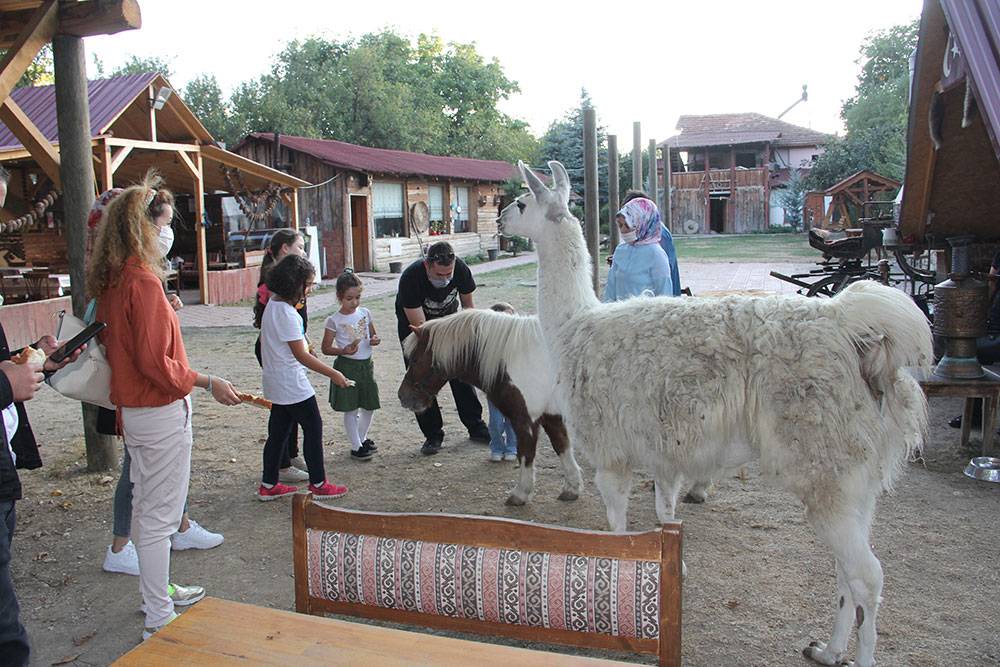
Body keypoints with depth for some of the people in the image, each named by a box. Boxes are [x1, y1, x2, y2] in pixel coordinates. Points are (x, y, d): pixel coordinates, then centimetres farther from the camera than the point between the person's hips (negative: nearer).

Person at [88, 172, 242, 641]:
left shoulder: (111, 280, 6)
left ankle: (157, 590, 38)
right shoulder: (144, 281, -22)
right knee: (159, 515, 0)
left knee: (146, 505, 21)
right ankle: (159, 620, 11)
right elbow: (156, 362, -22)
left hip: (132, 406, 10)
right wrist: (207, 382, -14)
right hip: (161, 412, -10)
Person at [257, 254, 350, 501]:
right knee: (313, 427, 1)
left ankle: (268, 485, 21)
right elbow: (301, 356, -21)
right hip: (292, 383, -9)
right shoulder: (286, 313, -22)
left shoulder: (272, 304, 7)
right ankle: (318, 484, 9)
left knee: (278, 431, 14)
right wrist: (333, 374, -18)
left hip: (275, 383, 9)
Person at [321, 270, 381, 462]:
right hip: (347, 366, -5)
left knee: (369, 406, 13)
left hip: (366, 365, 5)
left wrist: (375, 340, -6)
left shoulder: (365, 313, 3)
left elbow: (372, 334, 17)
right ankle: (356, 446, 14)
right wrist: (343, 350, -22)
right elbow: (326, 348, -6)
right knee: (350, 409, 2)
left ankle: (362, 438, 35)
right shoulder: (334, 320, -9)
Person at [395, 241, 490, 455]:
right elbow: (421, 327, -34)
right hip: (412, 322, -2)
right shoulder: (410, 278, -36)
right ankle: (432, 435, 5)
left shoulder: (461, 269, -26)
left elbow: (468, 305, -5)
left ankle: (476, 427, 15)